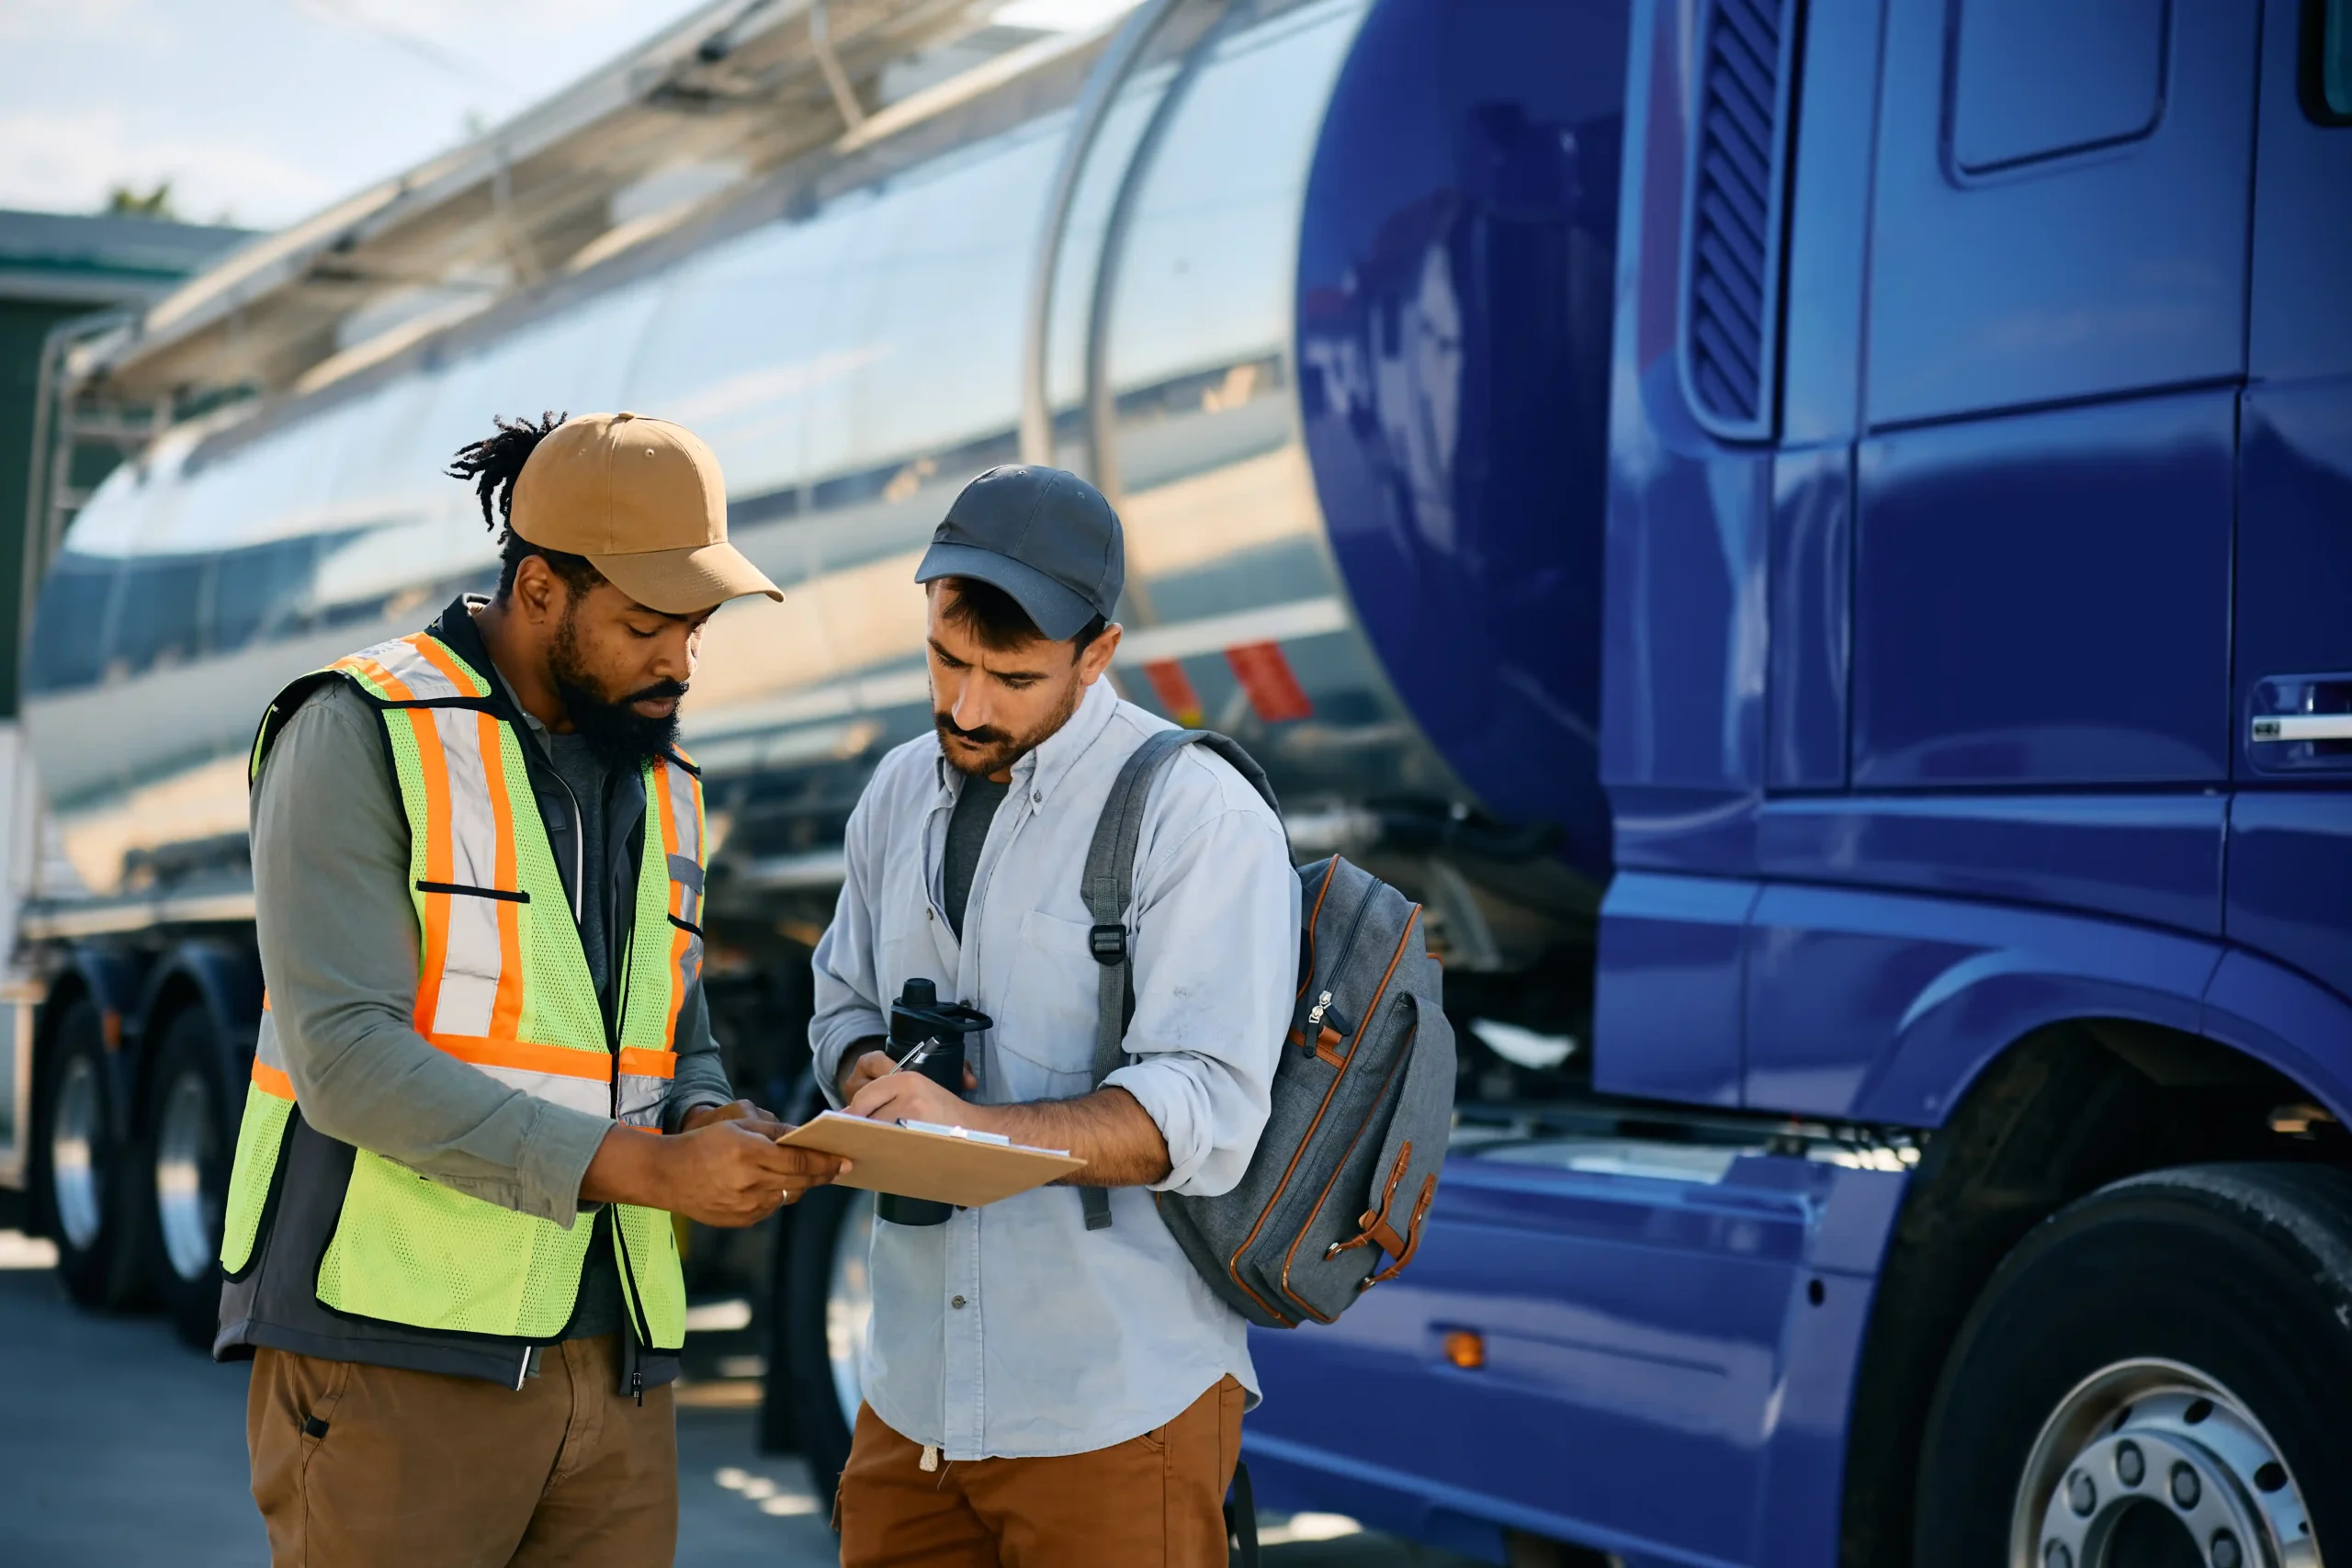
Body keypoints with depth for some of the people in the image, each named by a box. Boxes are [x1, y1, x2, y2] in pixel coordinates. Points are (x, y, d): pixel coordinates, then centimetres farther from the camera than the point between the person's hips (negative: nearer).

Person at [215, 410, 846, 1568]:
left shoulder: (659, 784, 15)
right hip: (394, 1354, -6)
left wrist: (718, 1131, -3)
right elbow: (347, 1055, -17)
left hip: (611, 1361, 6)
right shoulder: (360, 734, -7)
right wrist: (643, 1170, -21)